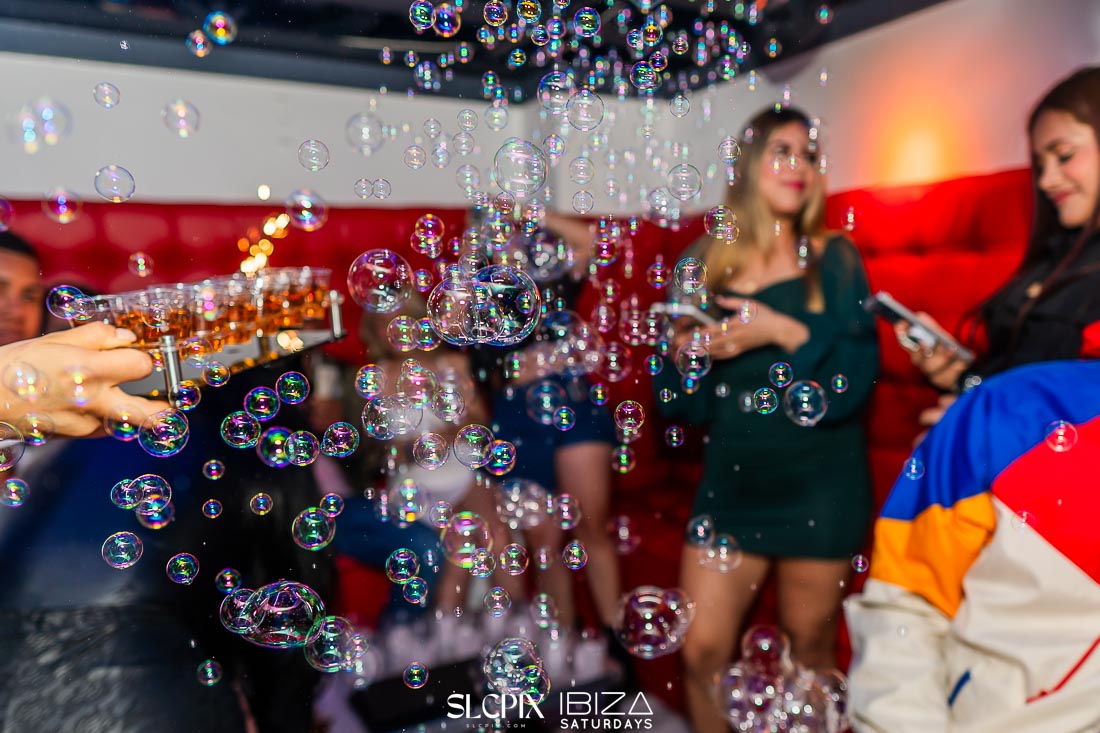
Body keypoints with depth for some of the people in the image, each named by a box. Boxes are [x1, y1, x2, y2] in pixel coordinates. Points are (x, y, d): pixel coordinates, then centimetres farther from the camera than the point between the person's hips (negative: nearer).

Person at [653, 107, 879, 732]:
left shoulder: (835, 260, -1)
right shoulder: (704, 264, 2)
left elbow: (856, 379, -10)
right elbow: (684, 405, 3)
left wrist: (786, 333, -21)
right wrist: (685, 357, -16)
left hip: (819, 488, -1)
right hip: (729, 483, 2)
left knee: (810, 655, 13)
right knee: (702, 653, 4)